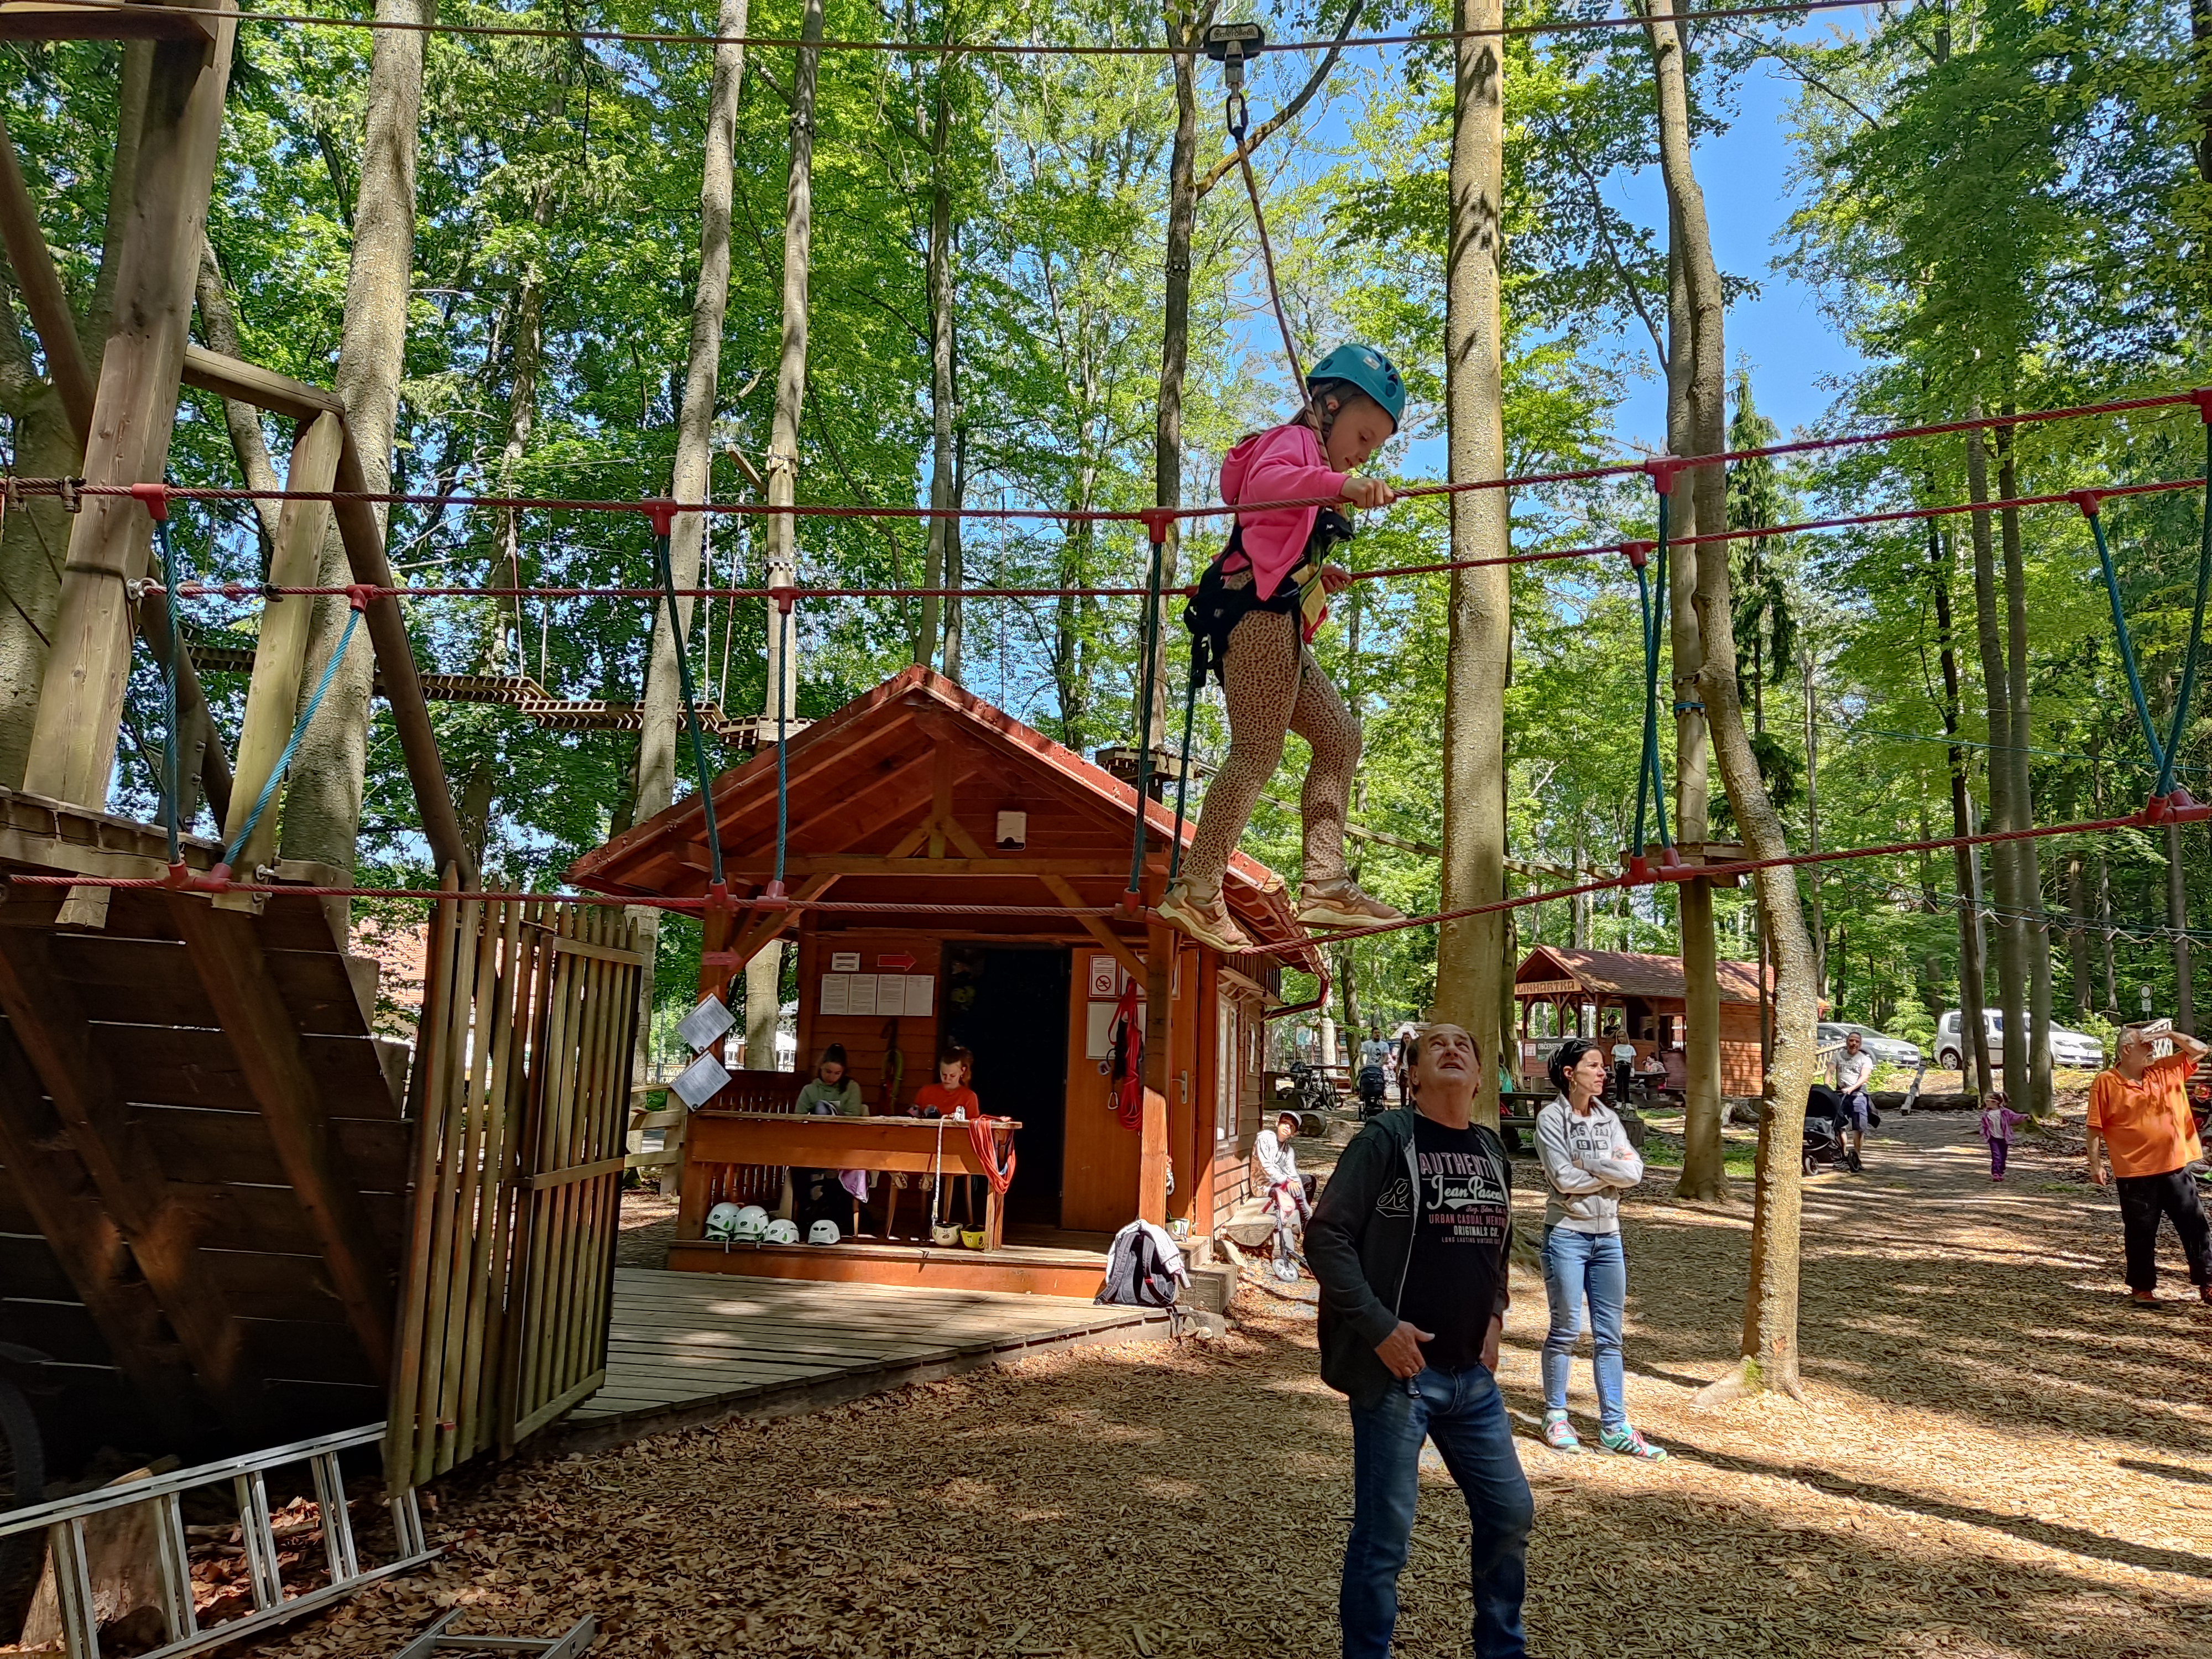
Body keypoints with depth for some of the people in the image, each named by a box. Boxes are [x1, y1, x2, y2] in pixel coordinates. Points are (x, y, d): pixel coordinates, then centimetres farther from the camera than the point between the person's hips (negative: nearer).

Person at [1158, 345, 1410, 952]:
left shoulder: (1308, 464, 30)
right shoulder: (1294, 441, -2)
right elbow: (1264, 481, -27)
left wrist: (1317, 572, 25)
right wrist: (1342, 484, -43)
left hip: (1276, 627, 11)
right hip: (1258, 612, -11)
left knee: (1339, 736, 8)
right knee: (1257, 754, -15)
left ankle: (1324, 884, 3)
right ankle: (1197, 891, -15)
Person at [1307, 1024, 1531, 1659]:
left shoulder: (1492, 1150, 10)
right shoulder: (1386, 1139, -9)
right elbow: (1325, 1237, -14)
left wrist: (1494, 1317, 7)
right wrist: (1380, 1327, -18)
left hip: (1473, 1375, 7)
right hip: (1396, 1370, -6)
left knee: (1510, 1514, 15)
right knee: (1384, 1534, 1)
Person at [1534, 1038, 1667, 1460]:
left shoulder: (1609, 1118, 6)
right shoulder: (1551, 1119, -9)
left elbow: (1634, 1172, -5)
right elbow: (1564, 1179, -18)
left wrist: (1587, 1162, -14)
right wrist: (1611, 1169, -9)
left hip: (1608, 1236, 5)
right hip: (1567, 1234, -5)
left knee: (1609, 1335, 8)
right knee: (1566, 1330, 3)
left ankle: (1614, 1426, 15)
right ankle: (1556, 1417, 19)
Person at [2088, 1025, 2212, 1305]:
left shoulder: (2165, 1070, 7)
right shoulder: (2106, 1082, -7)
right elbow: (2095, 1128, -6)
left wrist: (2169, 1034, -1)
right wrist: (2095, 1163, -9)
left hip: (2176, 1168, 4)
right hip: (2136, 1173, -4)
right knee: (2141, 1232, 6)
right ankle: (2142, 1287, 18)